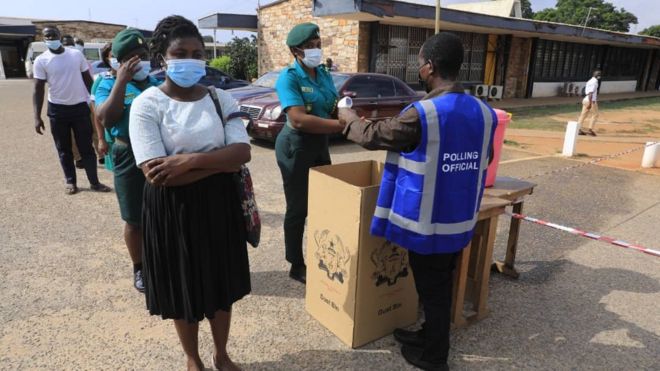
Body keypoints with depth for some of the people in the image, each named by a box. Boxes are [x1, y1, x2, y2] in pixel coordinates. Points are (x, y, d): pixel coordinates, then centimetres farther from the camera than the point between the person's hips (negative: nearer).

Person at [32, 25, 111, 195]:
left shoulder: (76, 55, 0)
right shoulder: (41, 60, -5)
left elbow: (88, 79, 8)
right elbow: (38, 89, -5)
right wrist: (37, 117, -11)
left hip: (80, 106, 1)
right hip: (57, 109, 0)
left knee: (86, 147, 4)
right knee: (63, 149, 8)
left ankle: (94, 182, 11)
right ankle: (70, 182, 20)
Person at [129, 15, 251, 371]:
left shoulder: (220, 99, 0)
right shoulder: (147, 104, -11)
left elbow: (243, 152, -11)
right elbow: (156, 175, -22)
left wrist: (191, 160, -24)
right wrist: (221, 161, -18)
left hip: (219, 204, 3)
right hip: (172, 211, -3)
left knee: (221, 285, 17)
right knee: (182, 289, 14)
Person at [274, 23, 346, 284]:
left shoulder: (323, 73, 6)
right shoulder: (288, 77, -16)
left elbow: (333, 109, 12)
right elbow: (299, 119, -29)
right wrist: (343, 125, -32)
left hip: (320, 144, 8)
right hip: (295, 146, -7)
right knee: (298, 208, 3)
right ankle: (297, 266, 18)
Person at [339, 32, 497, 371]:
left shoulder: (421, 114, -23)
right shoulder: (484, 112, -1)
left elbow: (372, 136, -9)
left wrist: (347, 116, 11)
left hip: (429, 222, -6)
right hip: (462, 220, 7)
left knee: (432, 291, 11)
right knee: (441, 286, 23)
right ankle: (430, 336, 42)